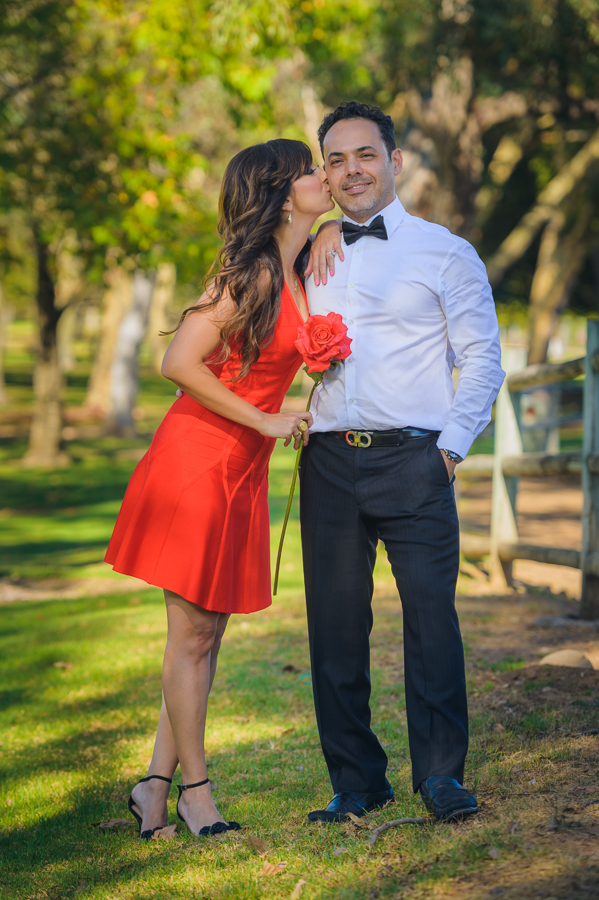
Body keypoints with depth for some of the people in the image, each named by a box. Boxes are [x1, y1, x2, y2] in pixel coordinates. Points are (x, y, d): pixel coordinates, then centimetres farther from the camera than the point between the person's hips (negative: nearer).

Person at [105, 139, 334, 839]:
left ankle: (157, 783, 16)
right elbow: (178, 363, -21)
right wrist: (264, 421, -15)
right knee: (192, 634, 0)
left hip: (241, 469, 9)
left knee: (206, 634, 9)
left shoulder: (291, 275, 11)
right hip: (198, 461, -9)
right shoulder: (251, 274, -15)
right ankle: (194, 791, 8)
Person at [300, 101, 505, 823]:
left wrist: (451, 444, -5)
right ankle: (355, 781, 13)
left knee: (431, 614, -8)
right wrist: (317, 233, 14)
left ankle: (441, 774, 4)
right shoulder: (313, 257, 15)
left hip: (412, 459, -3)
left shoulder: (445, 252, 6)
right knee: (335, 625, 3)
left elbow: (482, 362, 5)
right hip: (329, 462, 4)